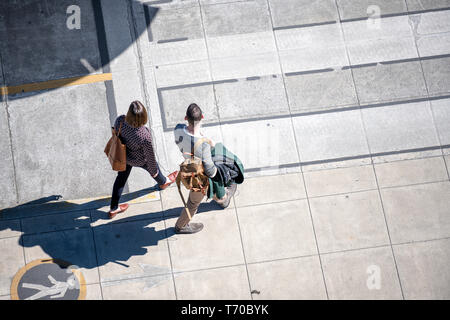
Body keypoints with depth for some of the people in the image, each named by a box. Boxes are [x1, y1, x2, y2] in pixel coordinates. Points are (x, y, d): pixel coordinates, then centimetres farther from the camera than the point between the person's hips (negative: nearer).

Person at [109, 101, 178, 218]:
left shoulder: (120, 120, -33)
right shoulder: (145, 136, -44)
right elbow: (150, 156, -24)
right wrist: (154, 171, -3)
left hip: (123, 154, 4)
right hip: (138, 160, -3)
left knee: (121, 178, 28)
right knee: (153, 167, 32)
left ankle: (113, 209, 47)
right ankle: (163, 182, 68)